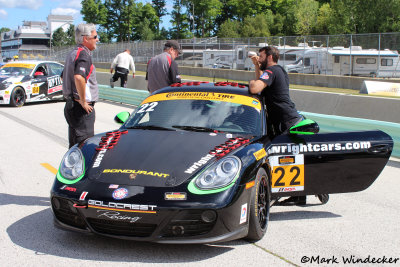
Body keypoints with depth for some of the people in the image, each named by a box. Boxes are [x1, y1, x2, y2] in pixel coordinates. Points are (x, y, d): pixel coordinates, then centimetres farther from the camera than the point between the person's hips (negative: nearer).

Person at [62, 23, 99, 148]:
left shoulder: (72, 54, 16)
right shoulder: (84, 54, -16)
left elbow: (64, 77, 27)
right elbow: (79, 77, -33)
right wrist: (83, 101, -23)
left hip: (70, 104, 10)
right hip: (82, 109, -10)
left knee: (74, 145, 17)